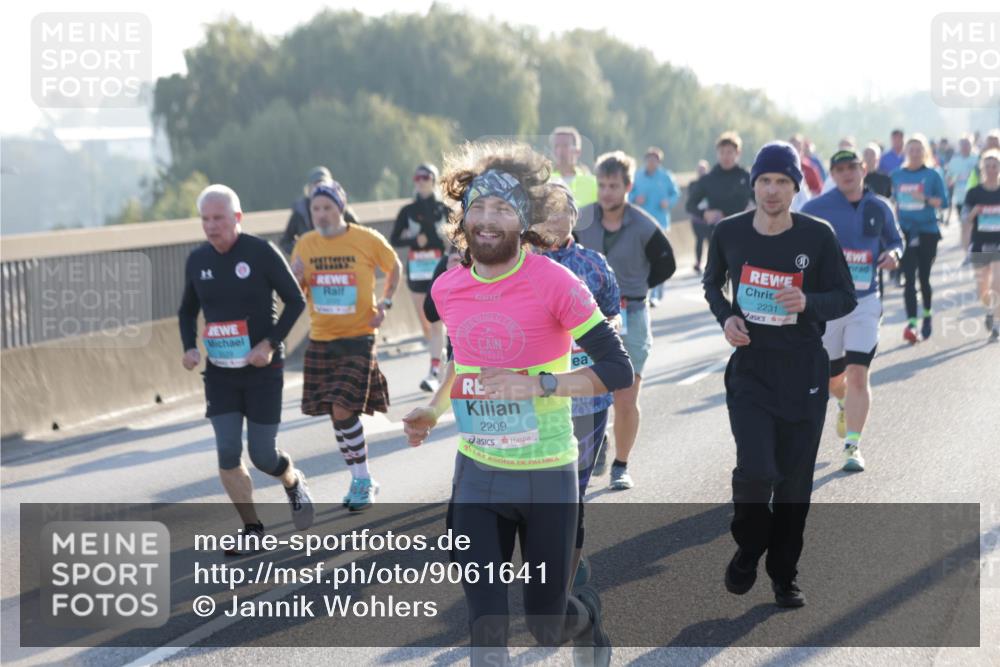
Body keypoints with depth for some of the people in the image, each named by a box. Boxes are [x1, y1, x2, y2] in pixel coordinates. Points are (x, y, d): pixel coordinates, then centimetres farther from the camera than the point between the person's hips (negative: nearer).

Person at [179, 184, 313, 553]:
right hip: (219, 371, 4)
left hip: (262, 369, -4)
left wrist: (270, 343, -16)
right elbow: (188, 311, 17)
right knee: (228, 453, -5)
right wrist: (189, 347, -1)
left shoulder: (262, 253, -11)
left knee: (263, 455, -1)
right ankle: (252, 529, 8)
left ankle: (294, 482, 34)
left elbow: (296, 301, -5)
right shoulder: (197, 260, 3)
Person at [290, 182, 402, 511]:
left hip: (358, 337, -4)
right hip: (321, 339, 4)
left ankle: (364, 481, 1)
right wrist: (296, 277, -13)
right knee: (337, 414, 7)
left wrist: (385, 304, -2)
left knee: (344, 410, -14)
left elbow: (394, 267, 9)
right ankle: (360, 480, 22)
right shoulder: (305, 244, 1)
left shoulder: (367, 239, -9)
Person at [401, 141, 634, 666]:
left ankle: (586, 614, 45)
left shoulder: (554, 283, -15)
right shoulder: (447, 290, 1)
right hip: (477, 471, 3)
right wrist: (434, 410, 7)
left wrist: (539, 385, -28)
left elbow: (618, 370, -16)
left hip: (546, 474, -3)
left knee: (548, 624, 9)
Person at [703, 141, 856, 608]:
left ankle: (784, 574, 24)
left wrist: (808, 303, -21)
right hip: (750, 371, 0)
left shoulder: (818, 236, -6)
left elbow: (846, 298, -1)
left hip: (803, 373, 0)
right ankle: (747, 549, 14)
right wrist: (725, 316, -4)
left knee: (795, 480, 6)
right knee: (755, 470, -16)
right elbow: (712, 283, 16)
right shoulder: (729, 233, -2)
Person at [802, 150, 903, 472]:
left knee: (858, 375, -11)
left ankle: (852, 446, -4)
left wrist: (893, 254, -7)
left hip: (865, 302, 0)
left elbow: (894, 240, 16)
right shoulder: (815, 209, -5)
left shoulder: (880, 208, 3)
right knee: (832, 378, 12)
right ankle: (845, 404, 48)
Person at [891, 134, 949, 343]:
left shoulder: (932, 175, -2)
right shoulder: (897, 175, 6)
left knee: (923, 277, 6)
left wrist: (925, 199, -20)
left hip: (927, 232, -1)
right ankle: (911, 322, -14)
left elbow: (943, 201, -4)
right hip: (905, 232, 1)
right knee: (909, 278, -8)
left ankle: (927, 314, 30)